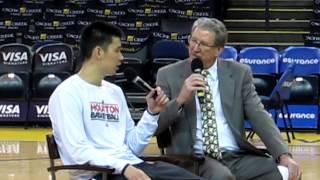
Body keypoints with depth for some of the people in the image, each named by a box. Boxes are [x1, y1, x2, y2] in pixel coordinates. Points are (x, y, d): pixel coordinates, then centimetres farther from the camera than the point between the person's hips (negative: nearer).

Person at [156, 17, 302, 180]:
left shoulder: (239, 73, 9)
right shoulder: (168, 75, 5)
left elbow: (259, 117, 2)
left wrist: (284, 155, -13)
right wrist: (180, 99, -15)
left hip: (237, 156, 3)